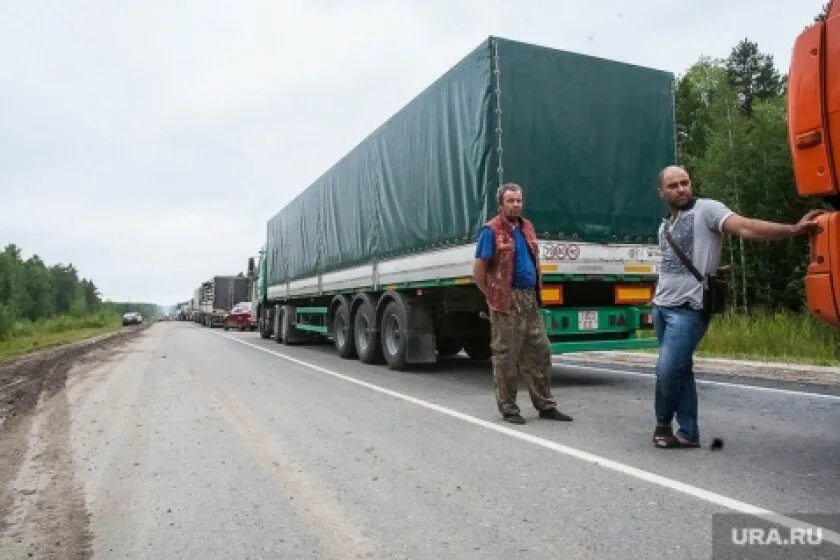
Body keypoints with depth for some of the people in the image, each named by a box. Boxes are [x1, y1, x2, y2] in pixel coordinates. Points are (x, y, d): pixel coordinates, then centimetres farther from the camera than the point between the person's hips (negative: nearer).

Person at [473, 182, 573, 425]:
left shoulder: (527, 227, 14)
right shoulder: (491, 231, -8)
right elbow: (478, 271, -9)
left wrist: (536, 292, 15)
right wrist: (493, 297, -5)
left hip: (531, 299, 7)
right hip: (507, 302, -7)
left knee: (540, 351, 10)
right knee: (505, 356, 2)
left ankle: (546, 406, 21)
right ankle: (508, 408, 14)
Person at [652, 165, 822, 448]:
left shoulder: (706, 209, -6)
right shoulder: (664, 226, 17)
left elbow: (745, 228, -19)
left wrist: (794, 229, -33)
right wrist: (658, 300, 15)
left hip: (688, 310, -7)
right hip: (661, 307, 7)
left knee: (667, 370, -11)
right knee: (680, 371, 11)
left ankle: (663, 423, 14)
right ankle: (688, 433, 20)